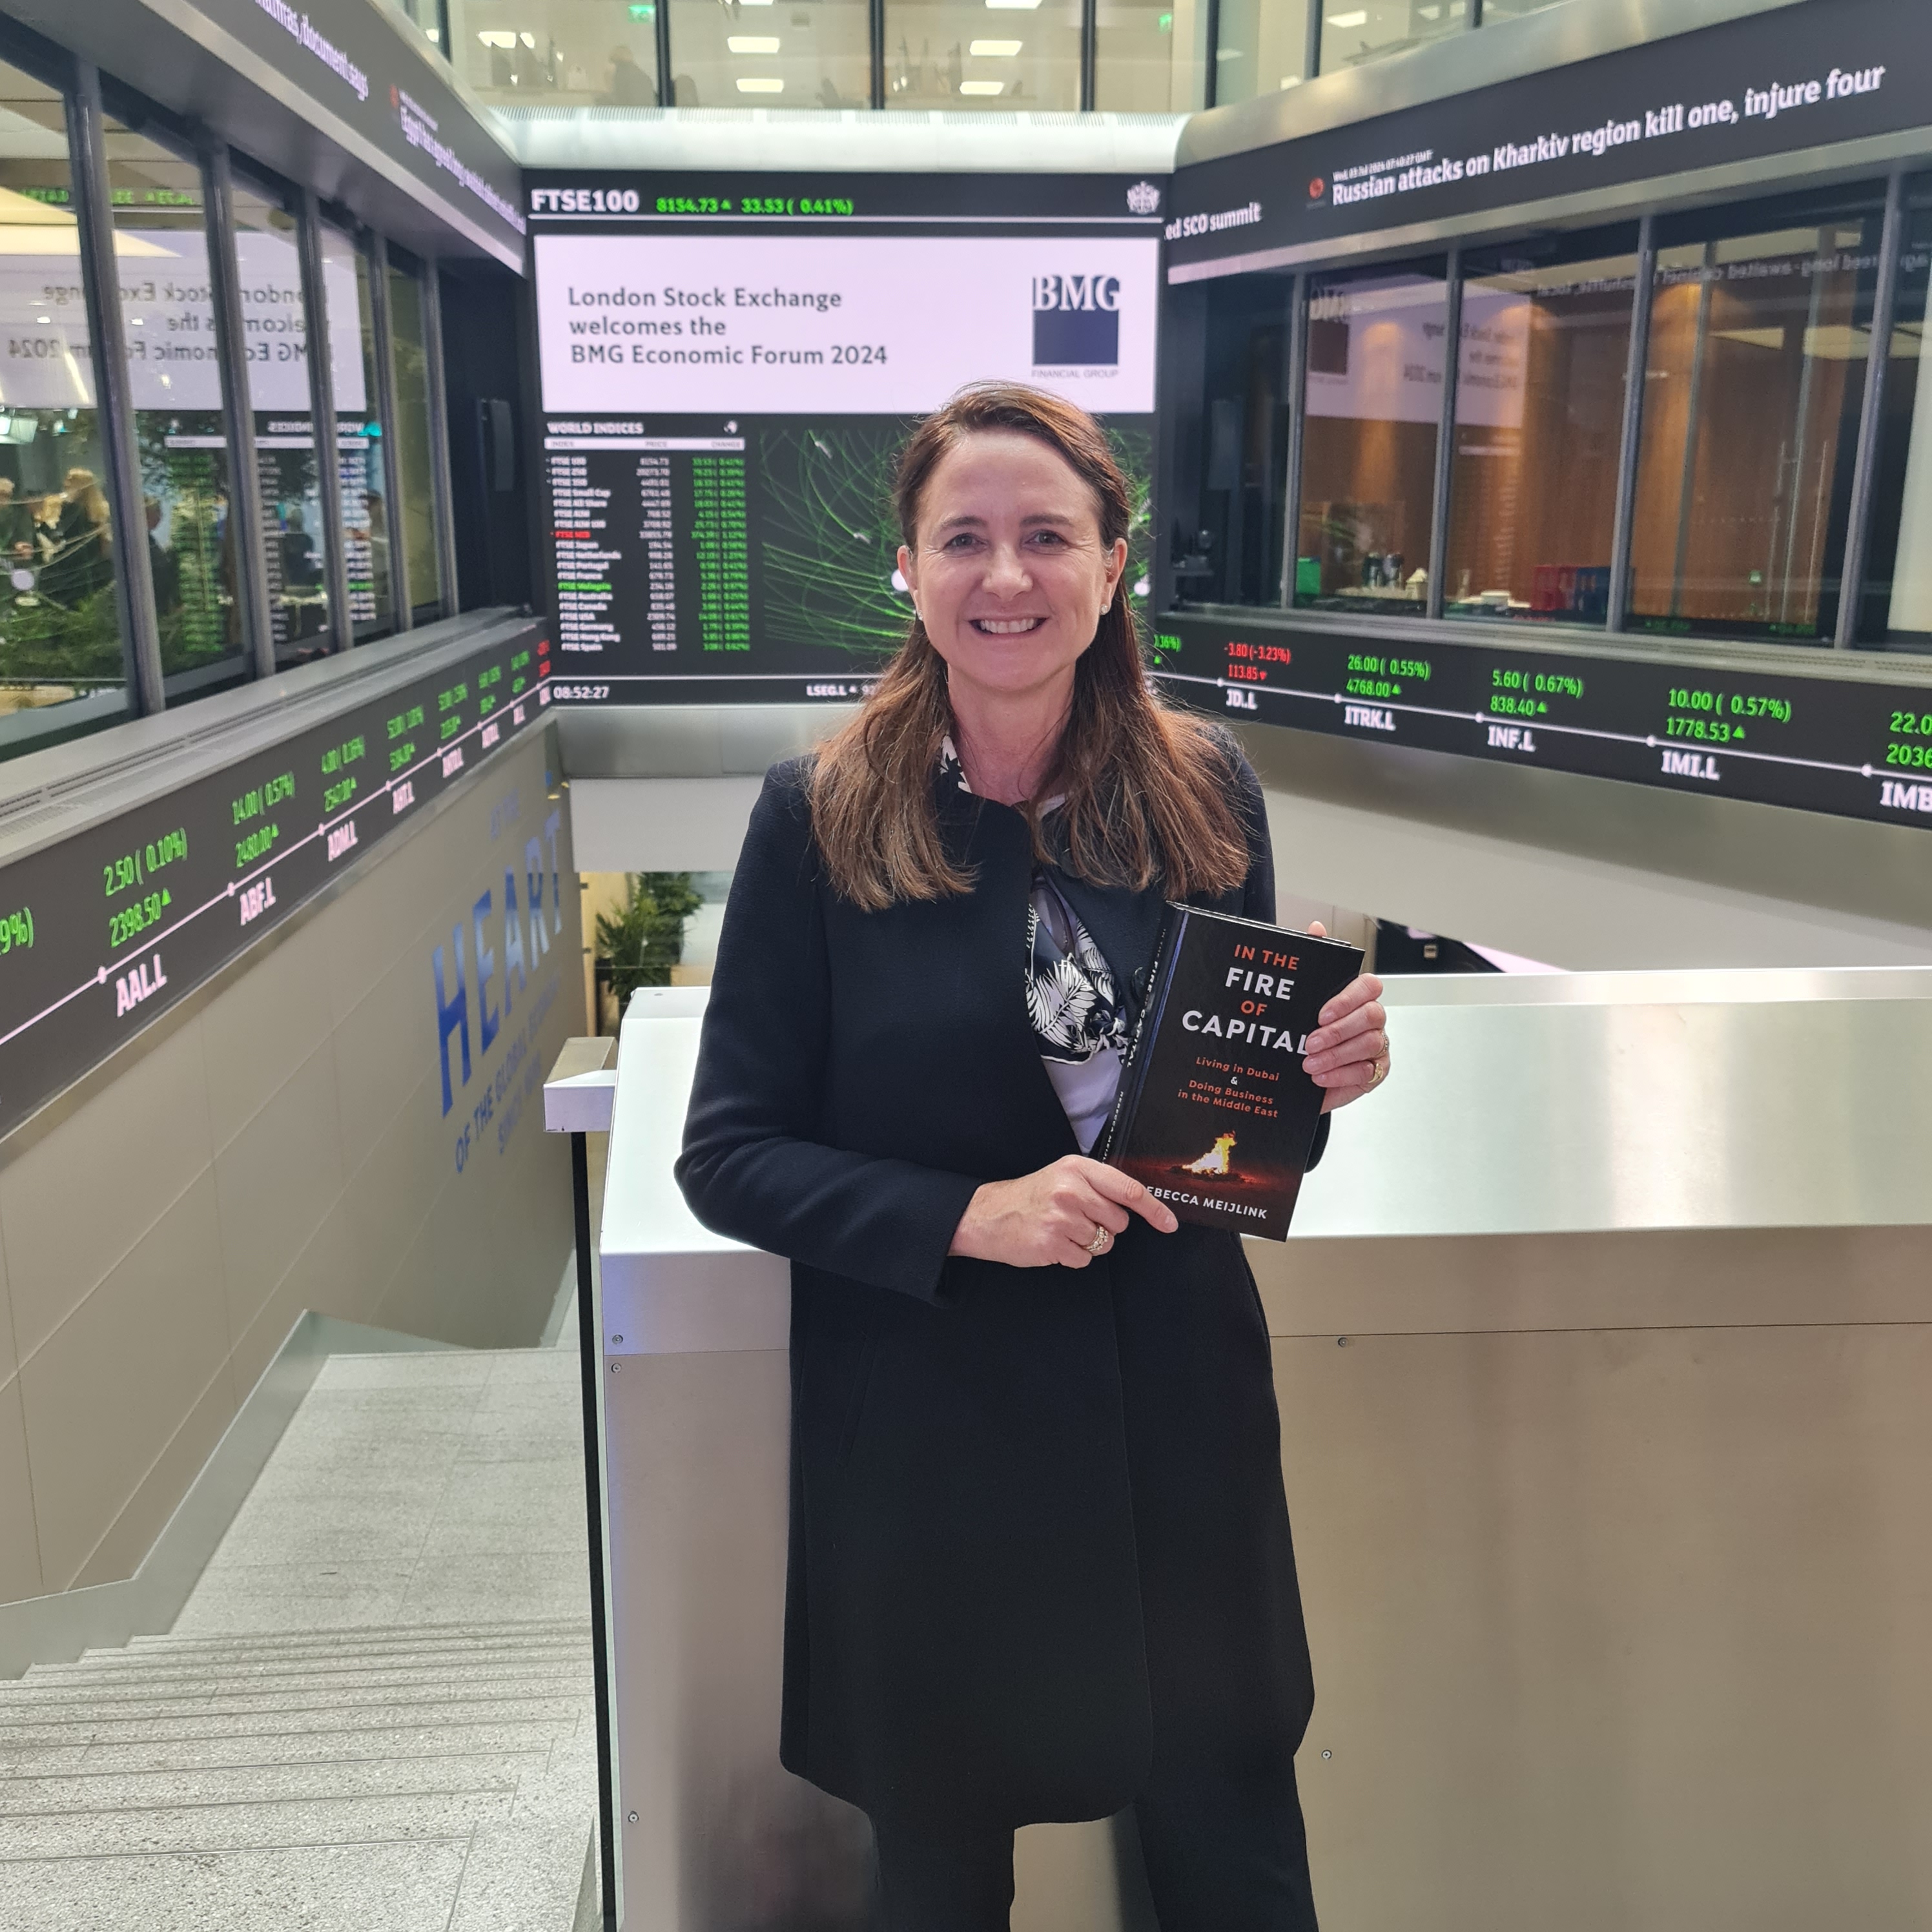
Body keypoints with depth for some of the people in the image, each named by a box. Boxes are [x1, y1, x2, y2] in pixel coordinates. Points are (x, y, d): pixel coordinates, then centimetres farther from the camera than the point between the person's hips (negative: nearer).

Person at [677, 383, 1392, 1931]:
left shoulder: (1205, 789, -3)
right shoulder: (821, 816, -11)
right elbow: (728, 1155, -8)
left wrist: (1322, 1073, -13)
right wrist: (967, 1217, -21)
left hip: (1176, 1403, 3)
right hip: (923, 1430, -2)